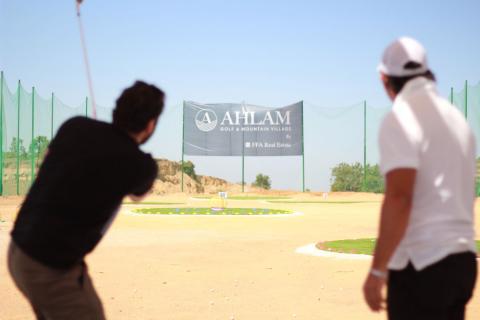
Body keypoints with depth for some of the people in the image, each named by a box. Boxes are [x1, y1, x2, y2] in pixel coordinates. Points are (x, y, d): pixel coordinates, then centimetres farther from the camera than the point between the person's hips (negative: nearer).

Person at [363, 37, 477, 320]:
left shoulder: (400, 118, -11)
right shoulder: (457, 117, 15)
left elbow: (399, 198, -21)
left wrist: (377, 270, -18)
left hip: (421, 265, -8)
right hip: (464, 262, 8)